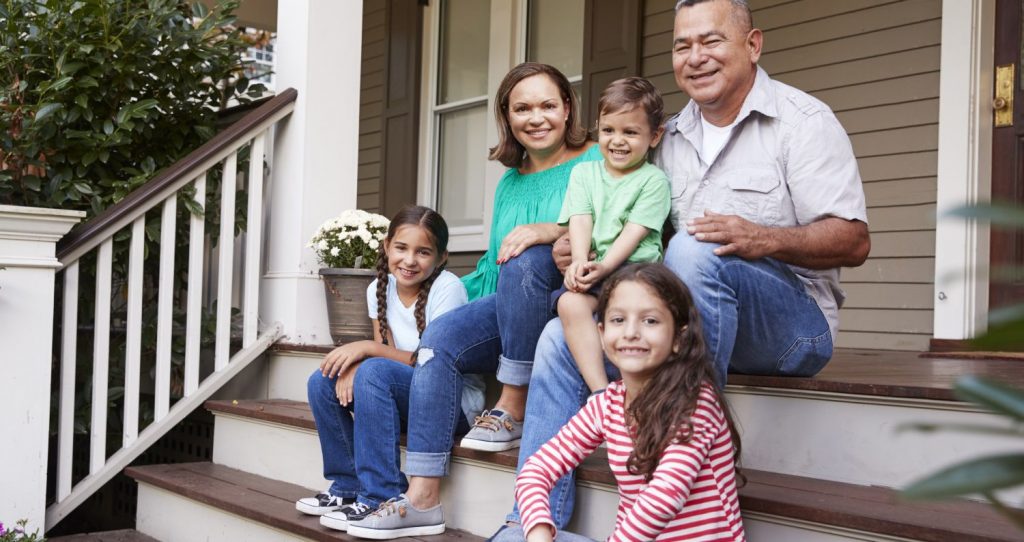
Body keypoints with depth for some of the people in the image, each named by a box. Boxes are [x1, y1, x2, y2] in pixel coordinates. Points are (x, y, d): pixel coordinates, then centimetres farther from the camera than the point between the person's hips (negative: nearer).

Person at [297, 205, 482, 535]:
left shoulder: (447, 288, -17)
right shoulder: (381, 288, 2)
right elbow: (385, 351, 3)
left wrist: (365, 348, -25)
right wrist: (354, 364, -21)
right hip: (409, 398, 7)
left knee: (375, 372, -31)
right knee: (322, 381, -6)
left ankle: (382, 498, -25)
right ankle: (349, 486, 5)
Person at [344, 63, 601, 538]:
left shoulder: (595, 161, 0)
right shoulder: (509, 184, 21)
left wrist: (552, 231, -27)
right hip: (512, 316, 6)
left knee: (526, 259, -33)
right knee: (440, 339, -18)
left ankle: (513, 407, -21)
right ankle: (422, 497, -21)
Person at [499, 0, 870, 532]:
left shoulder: (802, 120, -5)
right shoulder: (671, 137, 14)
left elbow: (854, 242, -13)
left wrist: (764, 239, -30)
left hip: (793, 324, -6)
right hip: (689, 321, 6)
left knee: (695, 251, -34)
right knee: (560, 337, -6)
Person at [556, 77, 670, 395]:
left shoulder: (654, 179, 7)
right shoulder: (584, 172, 20)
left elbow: (634, 231, -4)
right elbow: (580, 221, 6)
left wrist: (604, 267, -19)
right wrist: (580, 262, -14)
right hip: (589, 273, 3)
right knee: (570, 304, -31)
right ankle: (600, 390, -37)